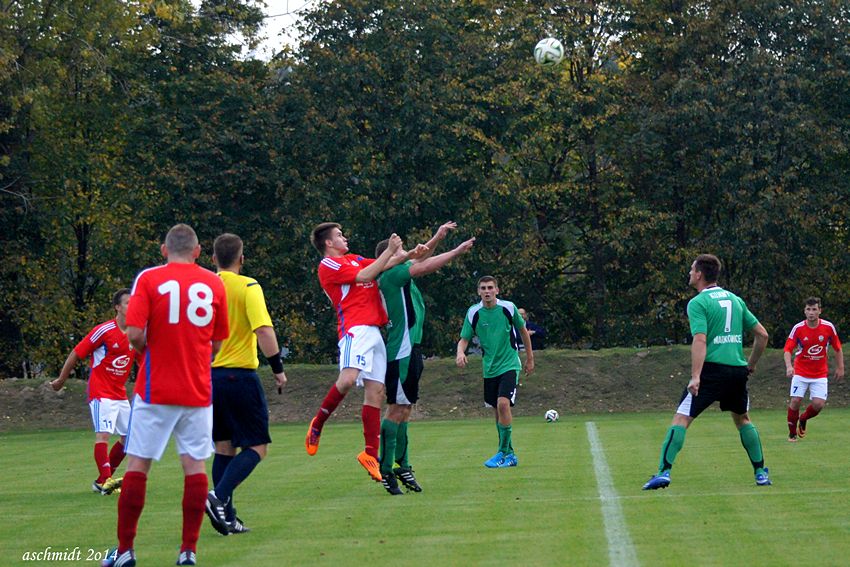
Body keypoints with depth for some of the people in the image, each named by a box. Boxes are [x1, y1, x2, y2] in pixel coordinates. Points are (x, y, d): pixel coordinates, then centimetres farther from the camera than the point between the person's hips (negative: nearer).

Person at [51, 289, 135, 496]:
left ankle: (103, 480, 15)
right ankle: (105, 481, -27)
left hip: (120, 393, 7)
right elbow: (76, 353, -7)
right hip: (100, 392, -7)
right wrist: (61, 380, -1)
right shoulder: (104, 331, -14)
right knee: (103, 434, -20)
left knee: (128, 436, 6)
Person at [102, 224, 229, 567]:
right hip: (198, 391, 2)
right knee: (194, 465, 6)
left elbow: (134, 334, -13)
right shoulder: (214, 284, 5)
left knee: (138, 464, 5)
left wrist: (147, 350, 8)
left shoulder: (149, 279, -3)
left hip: (155, 389, -2)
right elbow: (217, 342, 11)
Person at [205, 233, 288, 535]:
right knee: (257, 447, 1)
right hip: (239, 375, -6)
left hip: (209, 376, 6)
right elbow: (263, 330, -18)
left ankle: (226, 517, 9)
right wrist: (278, 368, -12)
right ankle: (219, 496, -19)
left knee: (224, 447, 13)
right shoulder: (247, 287, -8)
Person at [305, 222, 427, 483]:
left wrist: (409, 254, 14)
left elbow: (383, 265, 30)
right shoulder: (328, 265, 0)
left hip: (374, 330, 8)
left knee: (375, 391, 2)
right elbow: (364, 276, -8)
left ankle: (371, 454, 3)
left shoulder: (353, 259, 26)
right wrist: (390, 250, -5)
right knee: (348, 378, -28)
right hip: (355, 328, -8)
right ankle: (317, 425, -8)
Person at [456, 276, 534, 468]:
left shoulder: (508, 308, -6)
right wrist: (460, 353, -26)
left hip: (509, 365, -3)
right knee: (497, 410, 8)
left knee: (503, 403, -21)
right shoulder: (473, 313, -3)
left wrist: (530, 358, 14)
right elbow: (464, 339, -2)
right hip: (489, 369, 3)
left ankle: (503, 453, -14)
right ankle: (510, 455, 21)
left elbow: (522, 331, 9)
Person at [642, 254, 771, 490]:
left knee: (681, 418, -6)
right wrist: (751, 364, 26)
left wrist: (695, 376, -23)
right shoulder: (735, 299, 15)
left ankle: (664, 471, -17)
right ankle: (761, 473, 23)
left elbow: (700, 341, -17)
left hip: (712, 369, -6)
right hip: (737, 370, 6)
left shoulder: (698, 303, -4)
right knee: (742, 419, 24)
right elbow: (762, 334, 16)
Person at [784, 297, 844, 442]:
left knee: (818, 404, -11)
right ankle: (792, 433, 9)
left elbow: (837, 348, 5)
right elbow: (788, 349, -12)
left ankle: (803, 420, 22)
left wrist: (840, 368, 4)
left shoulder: (828, 327, -8)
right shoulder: (798, 328, -11)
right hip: (800, 372, -1)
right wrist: (788, 366, -30)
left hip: (820, 374, 1)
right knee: (795, 401, -12)